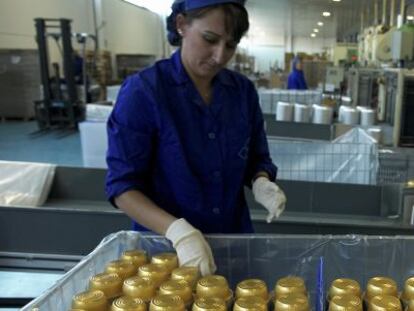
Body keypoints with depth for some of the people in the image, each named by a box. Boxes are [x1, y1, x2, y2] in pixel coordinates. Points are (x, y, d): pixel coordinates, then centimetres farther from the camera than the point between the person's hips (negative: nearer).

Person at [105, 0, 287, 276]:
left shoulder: (243, 90, -3)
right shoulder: (142, 91, -16)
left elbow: (257, 160, 7)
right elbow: (122, 185, -16)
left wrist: (261, 184, -16)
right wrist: (178, 230, -30)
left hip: (234, 239, 4)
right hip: (165, 245, -3)